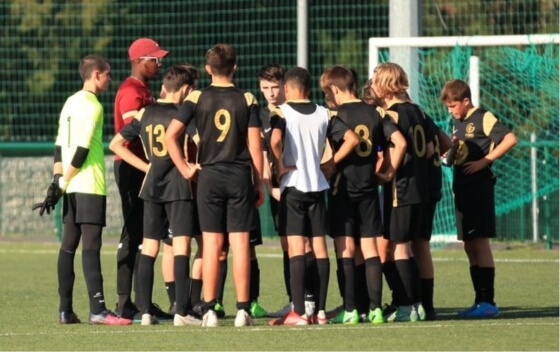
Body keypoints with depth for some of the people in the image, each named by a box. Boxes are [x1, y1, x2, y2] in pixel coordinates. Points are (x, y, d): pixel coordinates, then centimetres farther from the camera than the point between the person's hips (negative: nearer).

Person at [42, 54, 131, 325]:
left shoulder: (70, 103, 15)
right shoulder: (93, 106, -11)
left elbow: (60, 145, 12)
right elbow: (82, 150, -15)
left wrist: (58, 179, 9)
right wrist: (64, 181, -7)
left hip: (71, 188, 8)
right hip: (90, 186, -8)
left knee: (68, 246, 8)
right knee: (91, 245, -12)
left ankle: (65, 310, 8)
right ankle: (97, 310, -17)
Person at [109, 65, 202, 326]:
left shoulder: (144, 114, 9)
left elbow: (116, 144, 10)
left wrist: (146, 166, 9)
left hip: (152, 186, 5)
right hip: (179, 186, -5)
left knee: (149, 248, 8)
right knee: (181, 246, -6)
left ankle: (145, 311, 5)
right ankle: (181, 312, -11)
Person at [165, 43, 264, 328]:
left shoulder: (196, 98, -1)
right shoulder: (247, 100, -1)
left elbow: (170, 135, -7)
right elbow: (255, 146, -1)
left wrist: (184, 169, 1)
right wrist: (259, 184, 6)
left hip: (209, 176, 0)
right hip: (240, 177, 0)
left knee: (211, 243, 3)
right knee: (240, 243, 1)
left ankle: (209, 310, 1)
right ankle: (242, 309, 0)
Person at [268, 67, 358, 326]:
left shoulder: (282, 112, -5)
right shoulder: (324, 114, 8)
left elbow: (275, 139, -24)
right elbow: (351, 139, 3)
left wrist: (280, 166, -11)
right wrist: (331, 162, 8)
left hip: (293, 185, -4)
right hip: (317, 185, 4)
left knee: (295, 247, -6)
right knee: (319, 247, 7)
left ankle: (299, 312, -11)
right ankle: (320, 311, 7)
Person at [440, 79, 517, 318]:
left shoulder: (483, 118, -9)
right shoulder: (458, 123, 17)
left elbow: (510, 139, -18)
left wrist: (484, 161, -19)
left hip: (479, 185, -9)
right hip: (462, 187, 9)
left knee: (480, 242, -10)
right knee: (469, 245, 7)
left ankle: (488, 301, -11)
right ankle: (480, 300, 11)